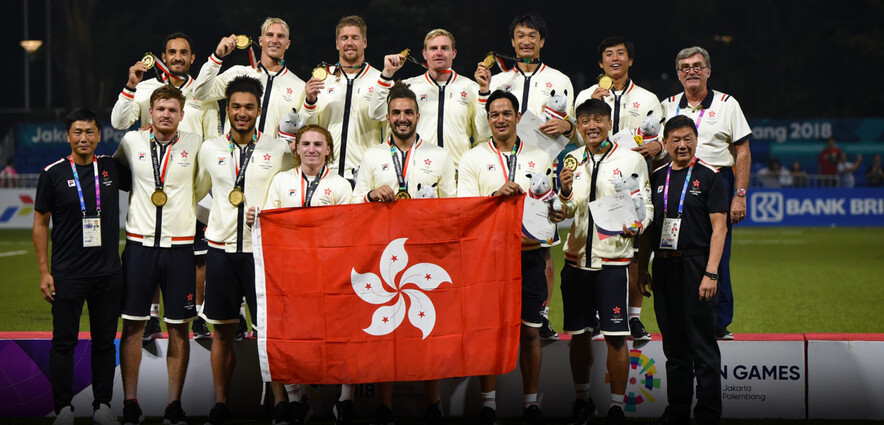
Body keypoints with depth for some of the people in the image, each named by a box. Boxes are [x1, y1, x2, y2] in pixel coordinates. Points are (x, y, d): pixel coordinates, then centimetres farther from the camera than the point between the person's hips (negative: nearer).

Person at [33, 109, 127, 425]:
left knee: (105, 342, 8)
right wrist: (44, 272, -3)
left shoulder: (112, 169, 5)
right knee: (64, 342, 0)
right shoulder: (54, 174, -2)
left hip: (108, 273, 2)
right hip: (67, 275, -2)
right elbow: (40, 223, 2)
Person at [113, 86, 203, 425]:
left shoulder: (194, 145, 3)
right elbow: (114, 170, 27)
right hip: (140, 243, 0)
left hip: (180, 246, 0)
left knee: (179, 327, 2)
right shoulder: (132, 142, 5)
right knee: (132, 324, 0)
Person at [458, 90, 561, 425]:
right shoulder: (473, 159, 5)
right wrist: (497, 195, -18)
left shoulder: (539, 158, 12)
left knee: (530, 331, 3)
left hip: (529, 254, 2)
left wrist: (557, 212, -7)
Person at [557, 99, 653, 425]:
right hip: (576, 257, 3)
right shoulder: (571, 160, 10)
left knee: (615, 335, -5)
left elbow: (645, 205, 2)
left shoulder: (631, 160, 0)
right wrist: (565, 193, -10)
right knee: (579, 333, 8)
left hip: (613, 258, -3)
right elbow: (565, 213, 11)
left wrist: (636, 226, -18)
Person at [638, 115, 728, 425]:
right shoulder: (657, 178, 12)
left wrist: (711, 273, -15)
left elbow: (718, 228, -7)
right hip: (664, 268, 5)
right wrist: (643, 269, 10)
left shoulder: (710, 177, -2)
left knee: (703, 344, -4)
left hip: (696, 266, -5)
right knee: (674, 345, 11)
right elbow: (648, 228, 17)